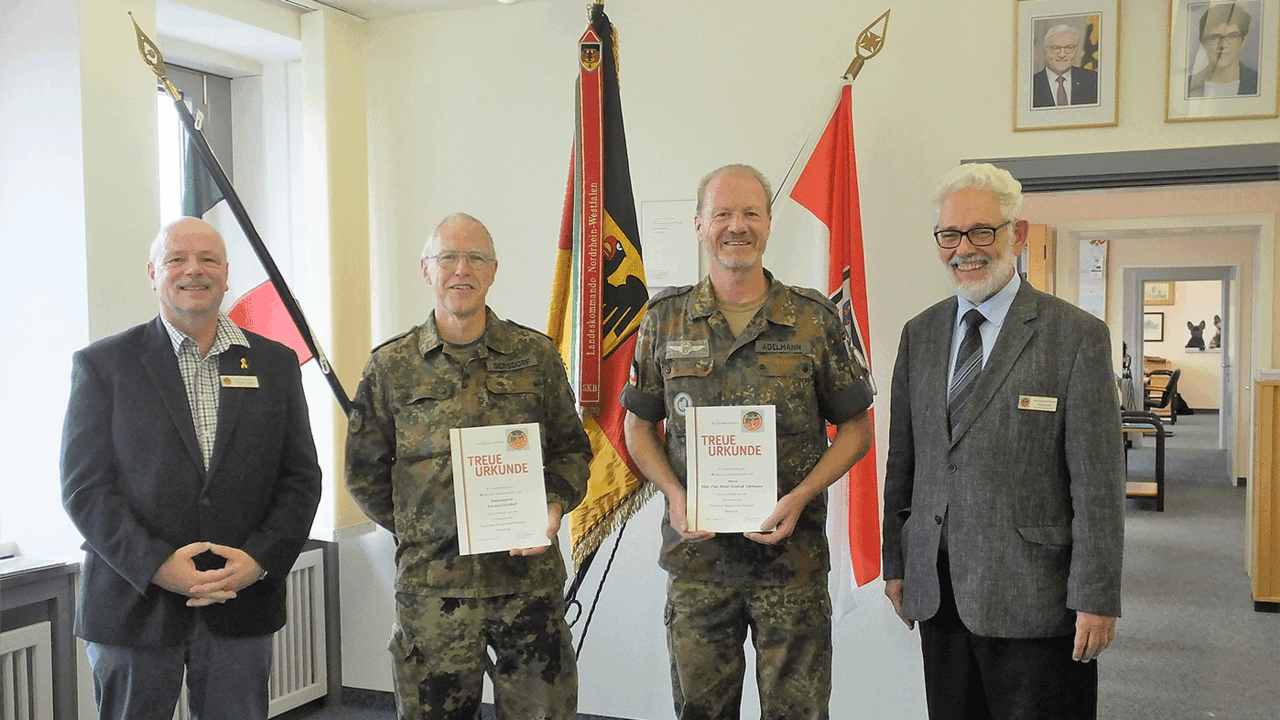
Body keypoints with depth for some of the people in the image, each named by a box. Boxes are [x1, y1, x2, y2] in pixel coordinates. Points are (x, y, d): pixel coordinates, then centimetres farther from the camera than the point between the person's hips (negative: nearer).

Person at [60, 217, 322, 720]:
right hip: (133, 607, -1)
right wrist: (157, 566, -15)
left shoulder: (275, 363, 7)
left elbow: (301, 479, 6)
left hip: (243, 604, 2)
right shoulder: (102, 364, 2)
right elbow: (84, 486, -4)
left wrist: (259, 560, -9)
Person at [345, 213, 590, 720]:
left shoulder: (537, 356, 4)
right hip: (430, 587, 0)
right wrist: (418, 529, 6)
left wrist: (553, 505, -8)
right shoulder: (391, 365, 4)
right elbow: (365, 473, 10)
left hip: (530, 579, 0)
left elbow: (572, 449, 9)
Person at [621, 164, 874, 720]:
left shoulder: (814, 319, -1)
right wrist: (674, 494, -7)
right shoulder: (665, 320, 4)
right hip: (695, 554, 1)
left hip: (792, 558, -1)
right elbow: (638, 426, 10)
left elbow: (855, 428, 4)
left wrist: (799, 498, -11)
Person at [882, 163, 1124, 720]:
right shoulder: (919, 334, 9)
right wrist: (896, 564, 11)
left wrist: (1096, 598, -11)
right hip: (935, 588, 5)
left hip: (1031, 595, -4)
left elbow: (1098, 482, -9)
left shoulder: (1077, 336, -6)